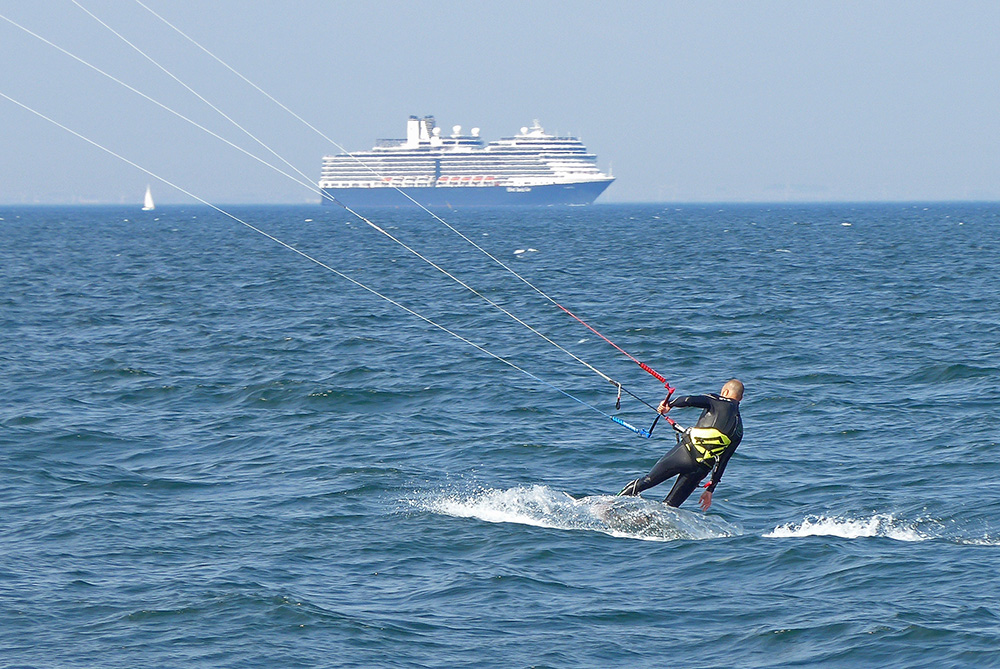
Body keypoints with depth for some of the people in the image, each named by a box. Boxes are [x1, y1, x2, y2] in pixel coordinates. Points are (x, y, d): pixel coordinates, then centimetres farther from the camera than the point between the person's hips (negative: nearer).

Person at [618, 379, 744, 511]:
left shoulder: (718, 401, 6)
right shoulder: (739, 430, 18)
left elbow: (690, 400, -10)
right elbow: (722, 462, 19)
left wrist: (669, 405, 9)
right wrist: (710, 490, 20)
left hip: (687, 450, -4)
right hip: (703, 469, 4)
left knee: (647, 481, 10)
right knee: (670, 505, 11)